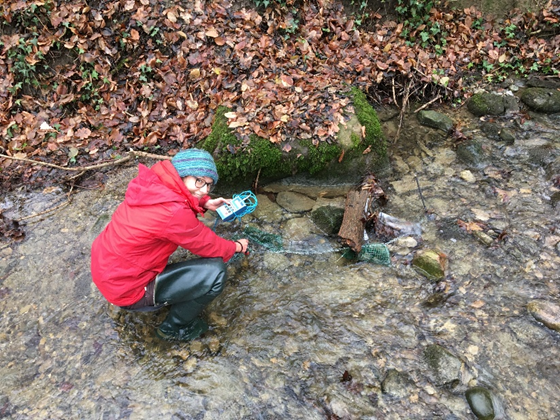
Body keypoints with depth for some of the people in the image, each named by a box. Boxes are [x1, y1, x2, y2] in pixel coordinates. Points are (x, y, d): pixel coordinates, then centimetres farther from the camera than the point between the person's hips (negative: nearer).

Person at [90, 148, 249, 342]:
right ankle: (174, 327, 12)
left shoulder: (153, 183, -8)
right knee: (215, 272, -13)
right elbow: (209, 246, -13)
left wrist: (206, 203, 2)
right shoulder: (173, 213, -31)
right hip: (125, 289, -8)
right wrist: (237, 246, 5)